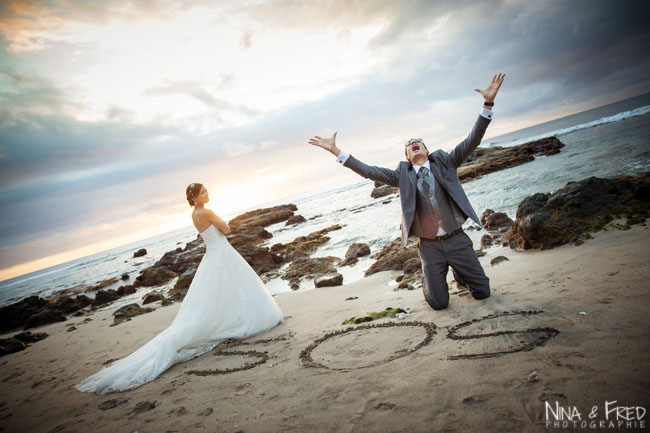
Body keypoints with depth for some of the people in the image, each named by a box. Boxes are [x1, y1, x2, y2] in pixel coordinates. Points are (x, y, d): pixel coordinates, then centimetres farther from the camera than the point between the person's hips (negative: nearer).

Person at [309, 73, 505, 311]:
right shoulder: (402, 174, 0)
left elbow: (472, 141, -8)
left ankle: (459, 274, 39)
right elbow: (368, 171, -7)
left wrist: (488, 102, -19)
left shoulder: (444, 162, 1)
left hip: (457, 240, 1)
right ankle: (428, 280, 36)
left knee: (482, 292, 8)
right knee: (439, 303, 3)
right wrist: (336, 151, -15)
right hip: (429, 246, 0)